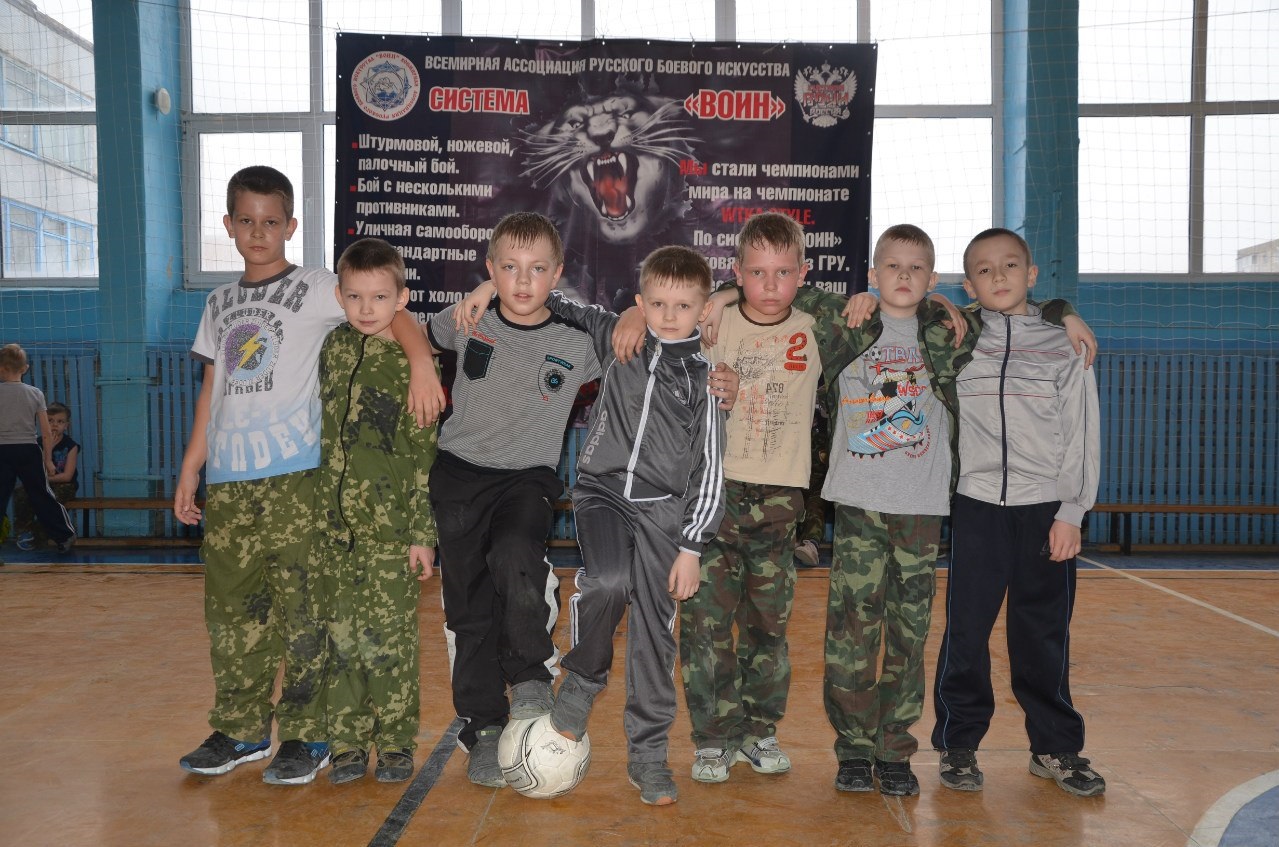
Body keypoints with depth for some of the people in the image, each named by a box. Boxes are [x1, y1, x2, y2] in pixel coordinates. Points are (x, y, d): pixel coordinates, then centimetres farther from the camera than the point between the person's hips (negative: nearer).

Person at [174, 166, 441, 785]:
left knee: (303, 608, -3)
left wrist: (422, 365, -28)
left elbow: (390, 310, -11)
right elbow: (212, 392, 20)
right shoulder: (220, 303, 18)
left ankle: (306, 736, 8)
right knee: (230, 608, 10)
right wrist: (190, 468, 17)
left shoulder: (314, 288, 1)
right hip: (228, 481, 6)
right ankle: (240, 732, 23)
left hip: (294, 477, -5)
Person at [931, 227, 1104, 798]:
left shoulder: (1061, 348, 3)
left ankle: (1055, 746, 24)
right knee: (966, 629, 2)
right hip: (978, 506, 0)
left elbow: (1082, 433, 3)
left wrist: (1071, 512, -2)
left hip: (1046, 509, 0)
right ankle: (958, 742, 17)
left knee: (1045, 633, 8)